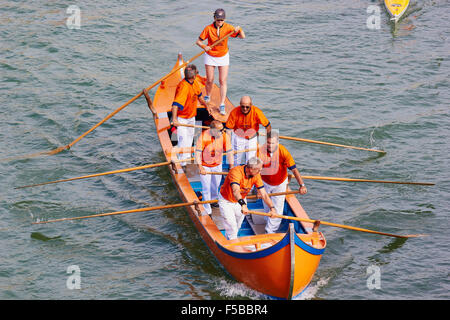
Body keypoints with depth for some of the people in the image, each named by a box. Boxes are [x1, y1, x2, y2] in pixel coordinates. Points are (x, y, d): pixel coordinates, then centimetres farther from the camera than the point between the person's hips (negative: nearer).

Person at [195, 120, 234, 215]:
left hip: (217, 165, 3)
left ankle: (213, 199, 51)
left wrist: (231, 167, -21)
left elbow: (229, 152, -16)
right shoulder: (203, 136, -29)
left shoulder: (225, 136, -21)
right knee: (206, 187, -3)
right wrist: (200, 168, -31)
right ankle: (207, 209, 12)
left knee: (216, 184, 21)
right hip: (205, 165, -3)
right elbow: (198, 153, -24)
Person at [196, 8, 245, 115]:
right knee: (210, 80, 6)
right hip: (210, 57, 0)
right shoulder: (208, 28, -15)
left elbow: (243, 37, -15)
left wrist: (239, 30, -36)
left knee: (223, 81, -6)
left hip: (223, 57, 0)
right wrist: (204, 46, -31)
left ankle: (222, 105, -3)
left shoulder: (227, 27, -13)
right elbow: (198, 41, -10)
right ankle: (207, 97, 36)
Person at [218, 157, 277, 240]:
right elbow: (235, 191, -53)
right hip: (226, 201, -6)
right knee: (231, 228, -9)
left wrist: (272, 208, -31)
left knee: (237, 227, 16)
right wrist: (243, 205, -69)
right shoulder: (236, 172, -37)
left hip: (241, 200, 6)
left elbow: (264, 194, -18)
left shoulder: (256, 175, -18)